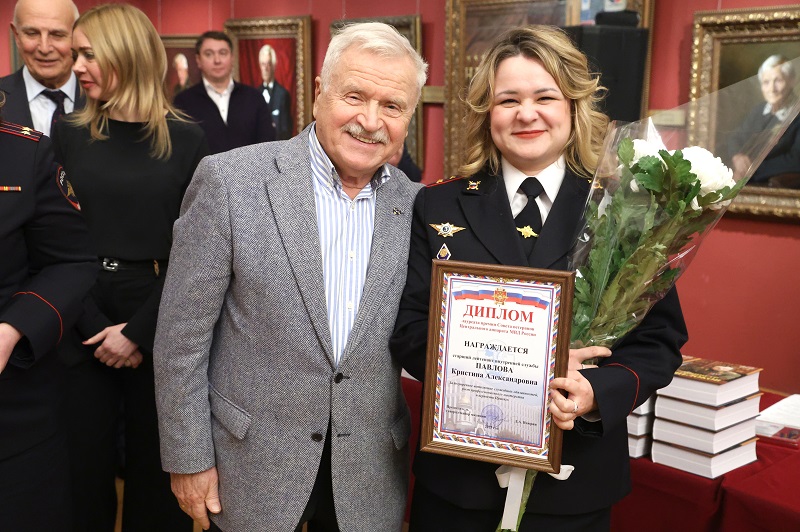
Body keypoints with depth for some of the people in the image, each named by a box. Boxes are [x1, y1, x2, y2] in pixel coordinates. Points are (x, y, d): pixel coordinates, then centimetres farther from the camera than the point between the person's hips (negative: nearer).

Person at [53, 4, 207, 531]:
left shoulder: (186, 140, -2)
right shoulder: (69, 135, 4)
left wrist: (139, 331, -10)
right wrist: (97, 328, -9)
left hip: (160, 330, -1)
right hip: (84, 329, 1)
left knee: (157, 469, 10)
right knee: (85, 467, 9)